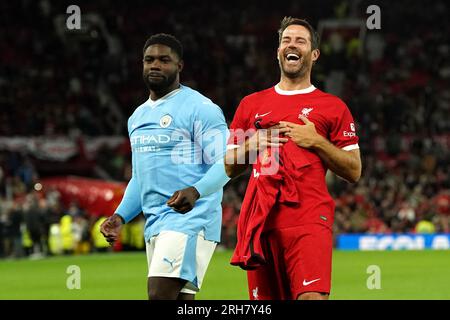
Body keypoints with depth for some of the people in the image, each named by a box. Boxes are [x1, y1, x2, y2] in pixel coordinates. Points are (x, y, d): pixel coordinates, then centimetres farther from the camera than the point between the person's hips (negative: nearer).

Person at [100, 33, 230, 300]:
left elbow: (224, 163, -13)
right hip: (155, 225, 8)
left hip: (191, 220, -8)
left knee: (160, 294, -21)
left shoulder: (200, 108, -5)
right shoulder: (138, 117, 21)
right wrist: (120, 217, 15)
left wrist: (195, 191, -31)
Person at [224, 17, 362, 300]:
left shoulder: (333, 107, 11)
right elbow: (230, 168, 22)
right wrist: (251, 145, 2)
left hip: (309, 218, -3)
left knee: (312, 297, -21)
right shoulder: (252, 104, 19)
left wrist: (316, 142, -5)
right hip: (260, 220, 4)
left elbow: (354, 171, 7)